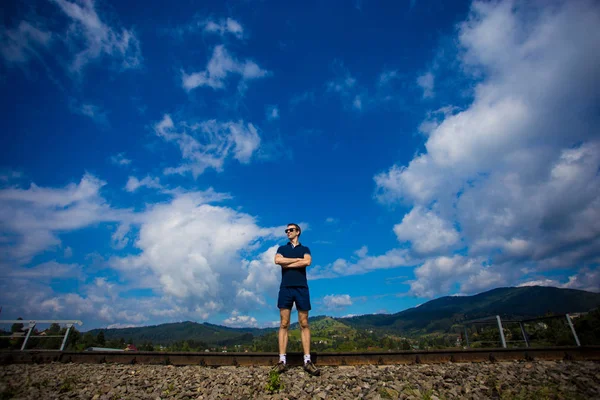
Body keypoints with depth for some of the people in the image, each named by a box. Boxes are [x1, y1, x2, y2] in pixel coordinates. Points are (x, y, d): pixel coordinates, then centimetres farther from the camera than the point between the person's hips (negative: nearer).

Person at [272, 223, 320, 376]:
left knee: (304, 324, 0)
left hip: (301, 288, 0)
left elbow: (307, 262, -7)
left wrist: (287, 264, -5)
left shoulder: (305, 249, 15)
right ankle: (282, 360, 2)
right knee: (284, 324, -2)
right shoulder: (282, 248, 17)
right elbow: (277, 260, -5)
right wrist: (298, 259, -4)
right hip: (285, 288, 1)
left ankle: (307, 361, 2)